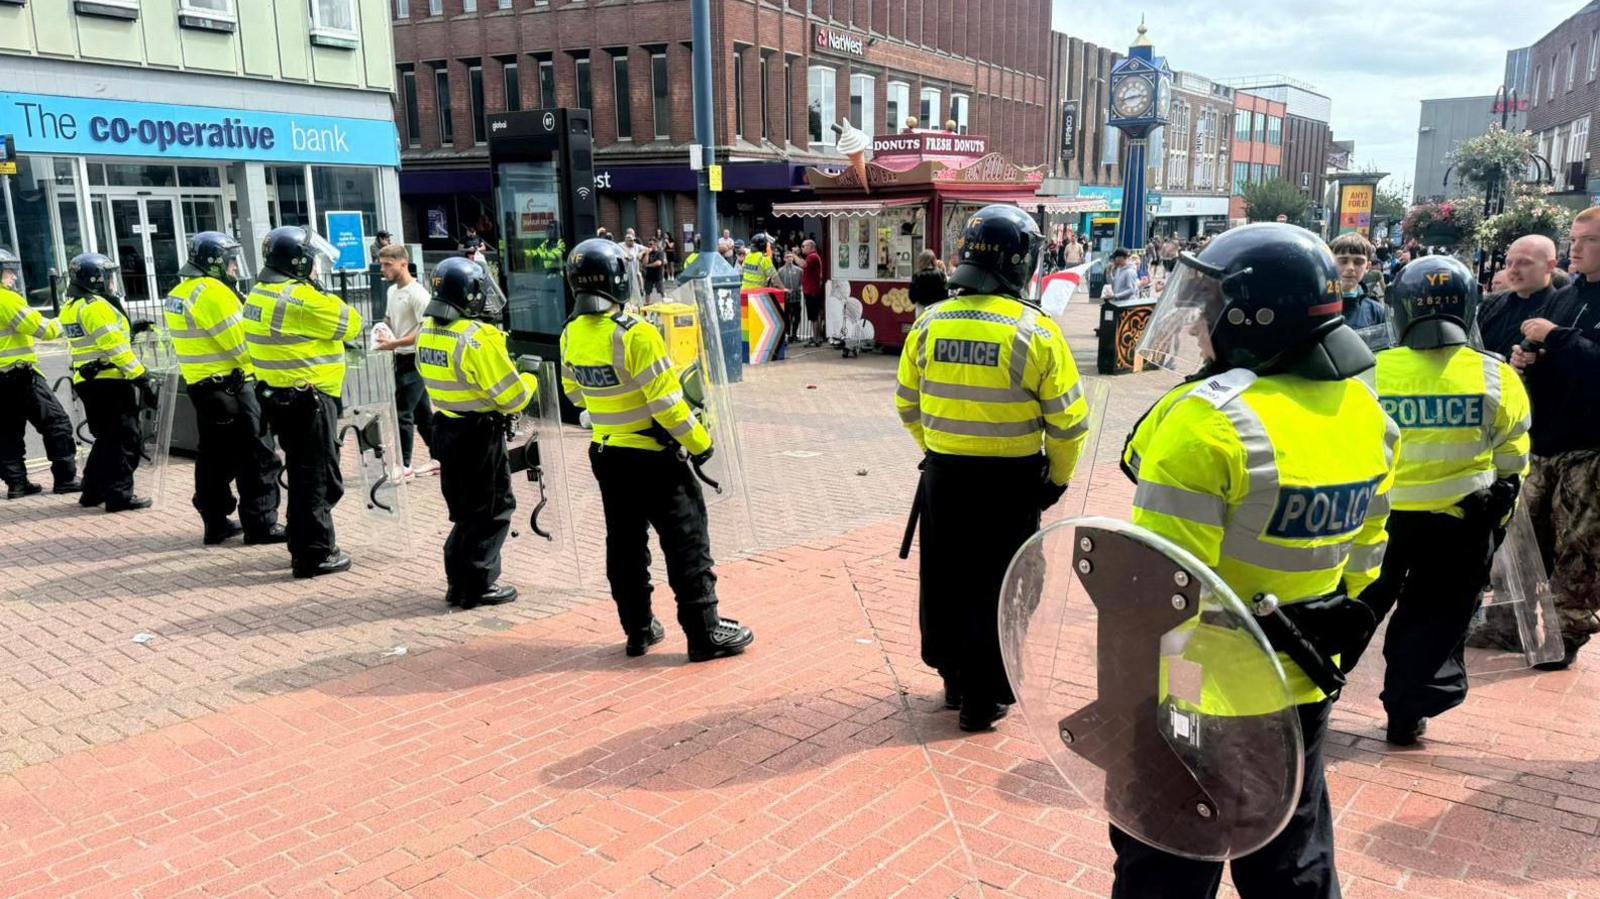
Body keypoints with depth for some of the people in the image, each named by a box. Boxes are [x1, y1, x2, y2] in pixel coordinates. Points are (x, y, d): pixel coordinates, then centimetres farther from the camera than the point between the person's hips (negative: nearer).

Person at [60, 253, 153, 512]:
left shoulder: (70, 308, 14)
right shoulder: (97, 306, -15)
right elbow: (117, 348, -19)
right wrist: (142, 379, -19)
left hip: (85, 381, 9)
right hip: (110, 382, -9)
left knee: (106, 439, 19)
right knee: (125, 440, -3)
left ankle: (93, 492, 24)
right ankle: (119, 496, -2)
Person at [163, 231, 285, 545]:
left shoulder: (180, 292, 13)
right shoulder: (214, 292, -16)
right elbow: (241, 343, -17)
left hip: (200, 384, 10)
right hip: (230, 387, -10)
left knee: (214, 457, 15)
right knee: (258, 458, -3)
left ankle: (215, 523, 21)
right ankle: (261, 524, 0)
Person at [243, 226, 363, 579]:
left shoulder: (260, 294, 10)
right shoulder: (302, 298, -19)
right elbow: (351, 324, -11)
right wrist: (323, 293, -1)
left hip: (278, 396, 10)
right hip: (308, 399, -10)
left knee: (302, 475, 19)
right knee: (319, 478, -1)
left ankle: (302, 546, 29)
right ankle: (315, 555, 4)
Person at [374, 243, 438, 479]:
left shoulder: (417, 293, -15)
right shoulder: (392, 290, 12)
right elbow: (389, 320, 26)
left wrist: (394, 343, -23)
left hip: (415, 359, -9)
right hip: (402, 358, 9)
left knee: (402, 412, -7)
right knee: (422, 412, 13)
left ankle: (404, 465, 1)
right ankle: (439, 458, 21)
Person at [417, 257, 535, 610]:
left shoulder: (428, 330, 4)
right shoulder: (478, 337, -21)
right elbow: (512, 396, -19)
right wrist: (530, 382, 2)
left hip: (446, 427, 8)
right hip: (479, 434, -8)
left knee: (467, 509, 19)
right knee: (493, 509, 5)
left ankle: (459, 580, 26)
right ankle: (476, 586, 8)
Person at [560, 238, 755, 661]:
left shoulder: (571, 334, -1)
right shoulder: (635, 334, -23)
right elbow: (666, 402, -21)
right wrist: (699, 441, -9)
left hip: (606, 456, 7)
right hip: (652, 457, -7)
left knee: (624, 544, 16)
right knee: (686, 542, 1)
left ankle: (639, 630, 25)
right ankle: (705, 634, 6)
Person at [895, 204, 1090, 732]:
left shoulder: (929, 323, -3)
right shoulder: (1034, 331, -15)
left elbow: (907, 403, 8)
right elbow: (1068, 419, -11)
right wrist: (1058, 477, 4)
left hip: (943, 474, 4)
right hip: (1010, 480, -4)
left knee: (945, 579, 18)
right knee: (996, 588, 9)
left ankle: (954, 679, 35)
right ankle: (983, 699, 17)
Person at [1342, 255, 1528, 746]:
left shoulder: (1369, 374, -12)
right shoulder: (1498, 379, -9)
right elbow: (1511, 467, 1)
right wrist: (1493, 522, 16)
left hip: (1378, 516, 0)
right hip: (1460, 524, 0)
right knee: (1436, 618, 15)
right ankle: (1407, 712, 20)